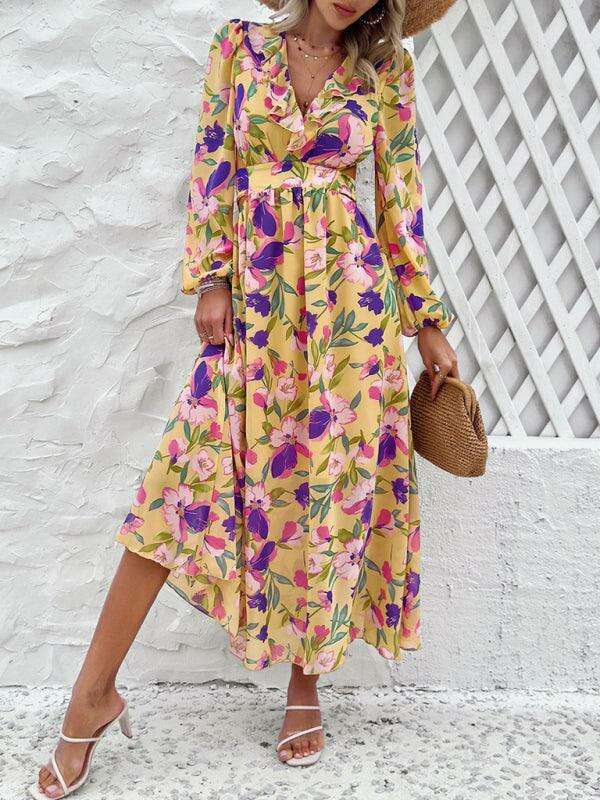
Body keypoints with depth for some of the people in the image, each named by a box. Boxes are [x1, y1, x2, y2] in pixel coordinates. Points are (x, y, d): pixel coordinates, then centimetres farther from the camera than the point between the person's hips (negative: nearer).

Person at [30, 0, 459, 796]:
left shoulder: (387, 69, 7)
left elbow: (400, 203, 7)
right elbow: (213, 168, 4)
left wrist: (430, 323, 7)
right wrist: (210, 278, -6)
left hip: (349, 296, 1)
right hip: (255, 295, 0)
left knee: (328, 479, 3)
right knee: (194, 469, -4)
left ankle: (306, 681, 21)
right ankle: (94, 692, 7)